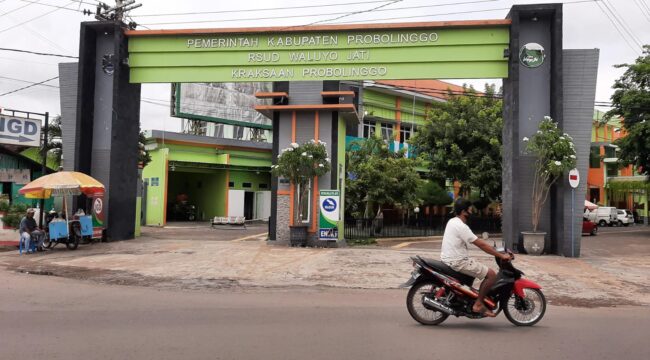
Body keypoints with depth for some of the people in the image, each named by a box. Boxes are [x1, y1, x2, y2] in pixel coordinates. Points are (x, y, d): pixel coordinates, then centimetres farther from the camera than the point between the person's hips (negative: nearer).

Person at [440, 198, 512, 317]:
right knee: (491, 274, -9)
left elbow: (476, 240, 20)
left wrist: (493, 249, 19)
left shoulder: (452, 222, 12)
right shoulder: (461, 226, -19)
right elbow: (480, 244, -19)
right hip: (458, 262, -10)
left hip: (448, 260, 10)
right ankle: (478, 304, -2)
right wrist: (501, 255, -12)